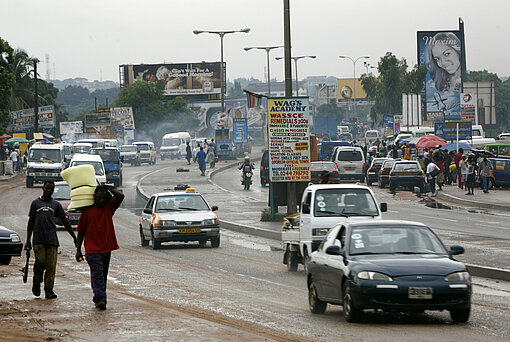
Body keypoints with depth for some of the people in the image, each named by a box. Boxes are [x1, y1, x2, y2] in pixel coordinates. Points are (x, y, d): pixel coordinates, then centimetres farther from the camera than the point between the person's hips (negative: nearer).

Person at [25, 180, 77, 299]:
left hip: (52, 239, 1)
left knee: (51, 265, -6)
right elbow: (31, 222, 12)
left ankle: (49, 290, -3)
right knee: (40, 262, -12)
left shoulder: (56, 205, 15)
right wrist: (28, 240, 7)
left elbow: (65, 222, 16)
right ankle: (36, 282, 13)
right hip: (38, 239, -1)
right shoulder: (35, 203, 11)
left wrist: (74, 237, 12)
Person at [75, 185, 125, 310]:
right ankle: (100, 299, -24)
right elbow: (81, 231, 6)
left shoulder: (109, 207, 7)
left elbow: (120, 196, -10)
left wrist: (109, 188, 1)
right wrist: (78, 250, 2)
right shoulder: (87, 211, 1)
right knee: (97, 274, -15)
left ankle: (98, 299, 19)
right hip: (92, 250, -4)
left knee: (103, 276, 9)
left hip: (107, 249, 4)